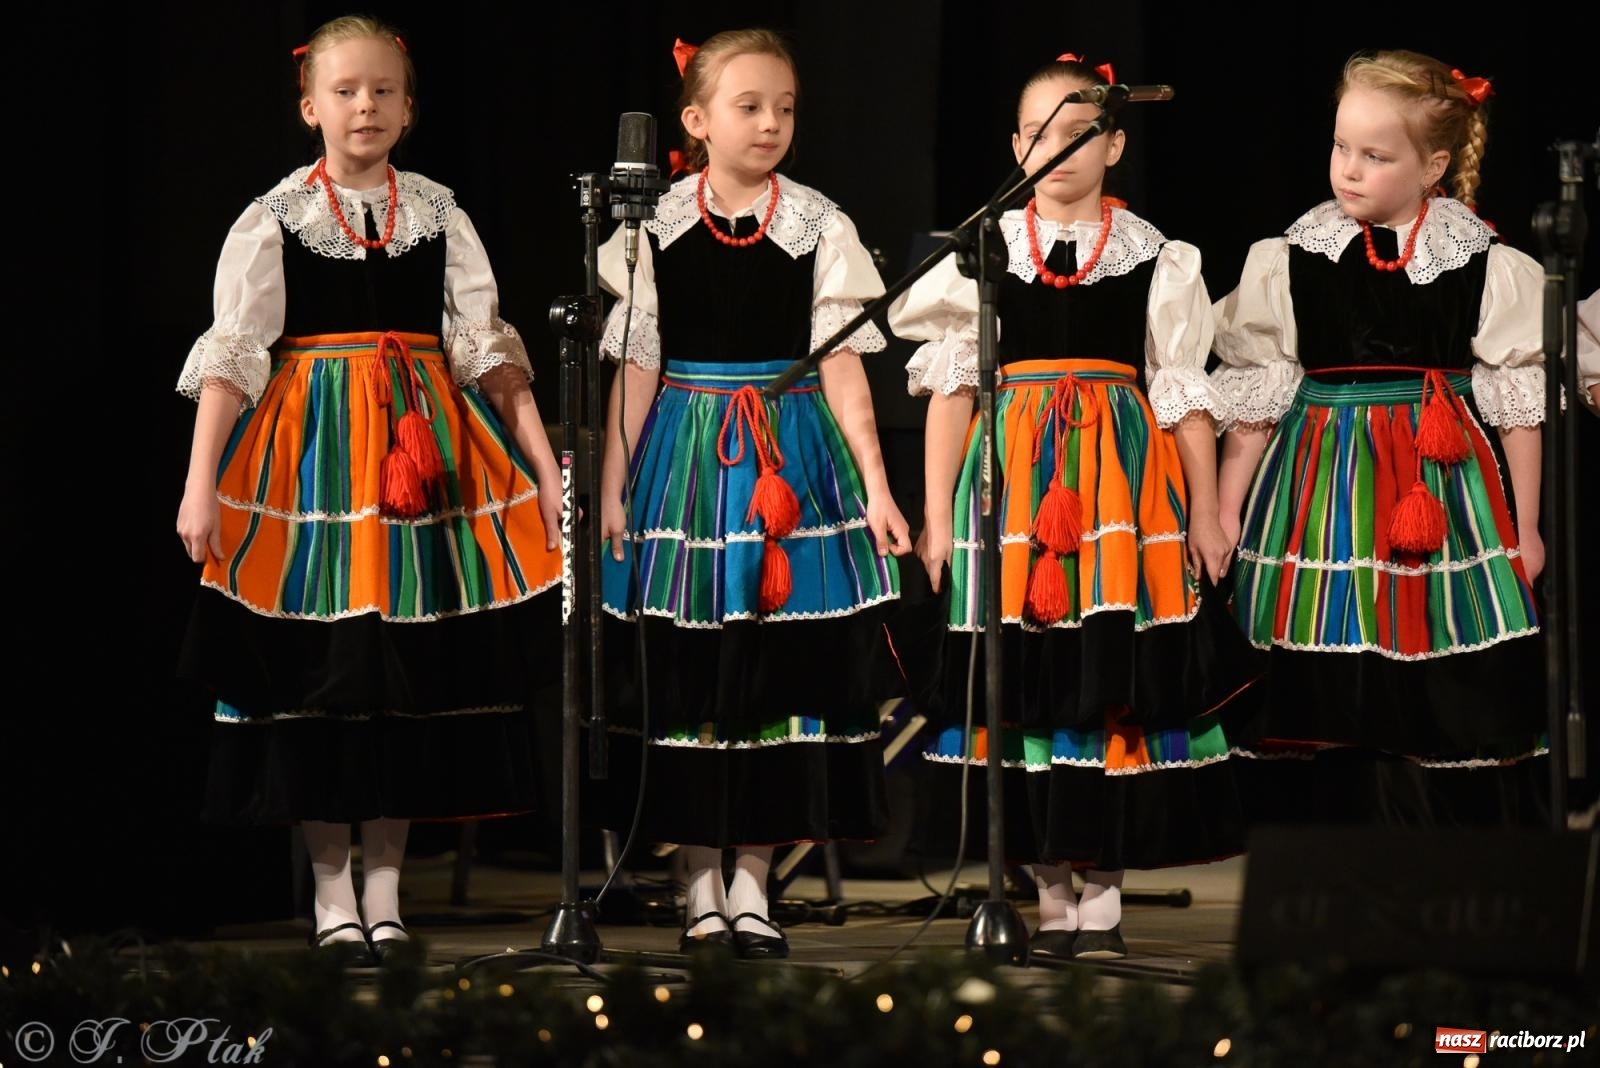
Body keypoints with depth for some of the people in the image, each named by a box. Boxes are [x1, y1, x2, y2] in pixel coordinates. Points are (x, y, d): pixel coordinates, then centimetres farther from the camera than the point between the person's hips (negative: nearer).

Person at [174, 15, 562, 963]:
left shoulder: (439, 217, 7)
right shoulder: (273, 222, 0)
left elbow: (488, 348, 4)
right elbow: (231, 356, -5)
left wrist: (545, 464, -3)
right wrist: (201, 484, -13)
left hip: (425, 450, 2)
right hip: (311, 453, -2)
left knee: (412, 667, 2)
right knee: (319, 663, -2)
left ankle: (386, 888, 10)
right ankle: (332, 892, 7)